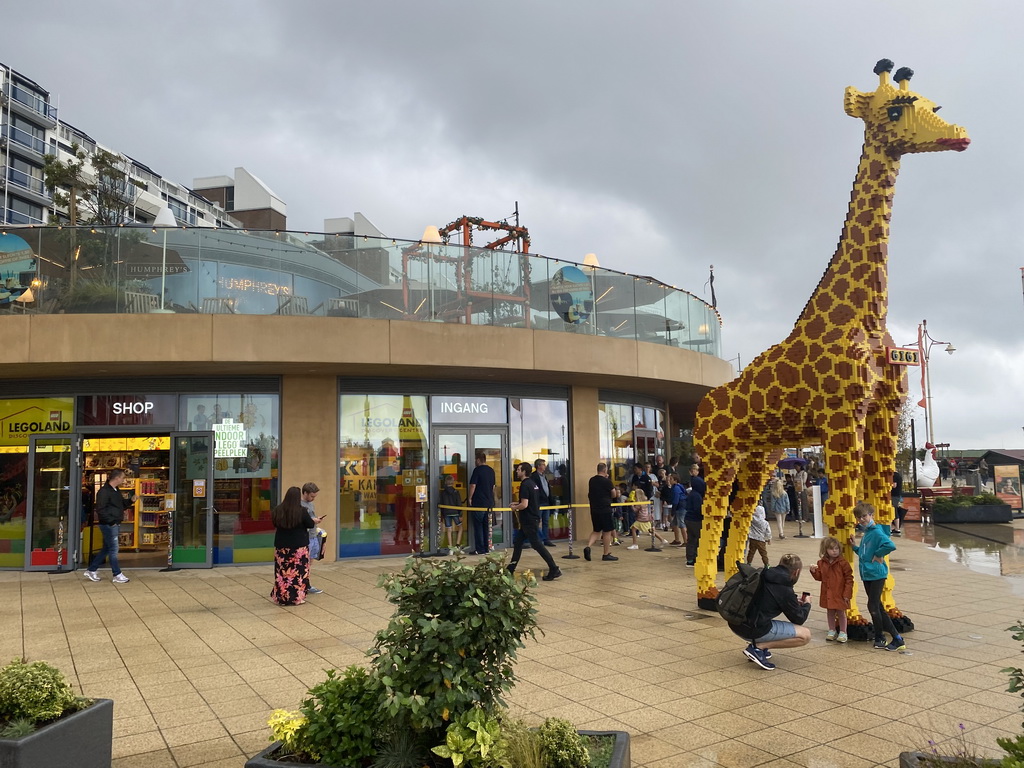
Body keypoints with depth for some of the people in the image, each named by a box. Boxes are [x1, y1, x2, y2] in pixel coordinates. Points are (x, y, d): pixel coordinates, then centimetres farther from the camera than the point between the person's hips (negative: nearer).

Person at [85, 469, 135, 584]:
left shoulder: (116, 491, 14)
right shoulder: (104, 491, -16)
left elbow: (122, 505, 22)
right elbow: (100, 510, -20)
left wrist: (131, 500, 3)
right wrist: (111, 521, -20)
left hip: (115, 525, 10)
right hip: (108, 525, -10)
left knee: (107, 549, 16)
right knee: (114, 549, -3)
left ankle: (91, 570, 26)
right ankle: (117, 575, 5)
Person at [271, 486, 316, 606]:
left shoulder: (277, 510, -3)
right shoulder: (302, 511, -15)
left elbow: (275, 524, 12)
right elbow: (311, 525, -4)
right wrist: (314, 522, 17)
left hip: (281, 546, 4)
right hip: (299, 546, -4)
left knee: (282, 572, 10)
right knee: (298, 572, 5)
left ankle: (281, 597, 17)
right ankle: (297, 597, 9)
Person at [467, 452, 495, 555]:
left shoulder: (477, 470, -11)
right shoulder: (491, 471, 10)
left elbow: (473, 485, -14)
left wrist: (470, 498, -3)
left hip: (479, 503, -7)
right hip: (489, 503, 7)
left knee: (478, 526, -1)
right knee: (486, 526, 12)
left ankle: (480, 549, -2)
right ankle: (486, 548, 15)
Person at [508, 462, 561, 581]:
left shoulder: (525, 485, -19)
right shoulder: (532, 483, 12)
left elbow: (524, 505, -24)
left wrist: (515, 508, -6)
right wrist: (517, 503, 17)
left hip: (529, 521, -10)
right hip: (532, 518, 10)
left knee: (537, 544, -7)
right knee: (517, 542, 16)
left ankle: (554, 570, -6)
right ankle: (511, 568, 23)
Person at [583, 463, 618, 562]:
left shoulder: (592, 480, 6)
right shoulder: (607, 481, -12)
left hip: (594, 509, 6)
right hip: (605, 509, -6)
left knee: (596, 530, 16)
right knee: (607, 531, 5)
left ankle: (588, 546, -5)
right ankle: (606, 554, 10)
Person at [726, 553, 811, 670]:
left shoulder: (762, 577, 11)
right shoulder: (785, 590, -10)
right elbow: (798, 619, 4)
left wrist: (795, 601, 30)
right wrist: (806, 604, 24)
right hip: (754, 630, -8)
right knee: (805, 635, 1)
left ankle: (759, 646, 15)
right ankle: (758, 647, -6)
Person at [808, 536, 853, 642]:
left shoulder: (842, 562, -13)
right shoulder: (822, 563, 0)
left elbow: (849, 579, -11)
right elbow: (820, 577, 9)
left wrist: (847, 593, -13)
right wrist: (814, 571, -12)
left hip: (840, 593, -4)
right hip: (827, 593, 4)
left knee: (841, 612, 7)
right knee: (830, 612, 15)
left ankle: (843, 632, 20)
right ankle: (832, 631, 29)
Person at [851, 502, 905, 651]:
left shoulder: (877, 532, -16)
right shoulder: (866, 533, 13)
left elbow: (890, 545, -35)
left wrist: (878, 555, -22)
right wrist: (855, 547, 9)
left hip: (876, 575, -10)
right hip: (866, 575, 10)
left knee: (873, 607, -5)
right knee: (878, 608, 11)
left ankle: (879, 638, 8)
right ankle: (897, 638, 18)